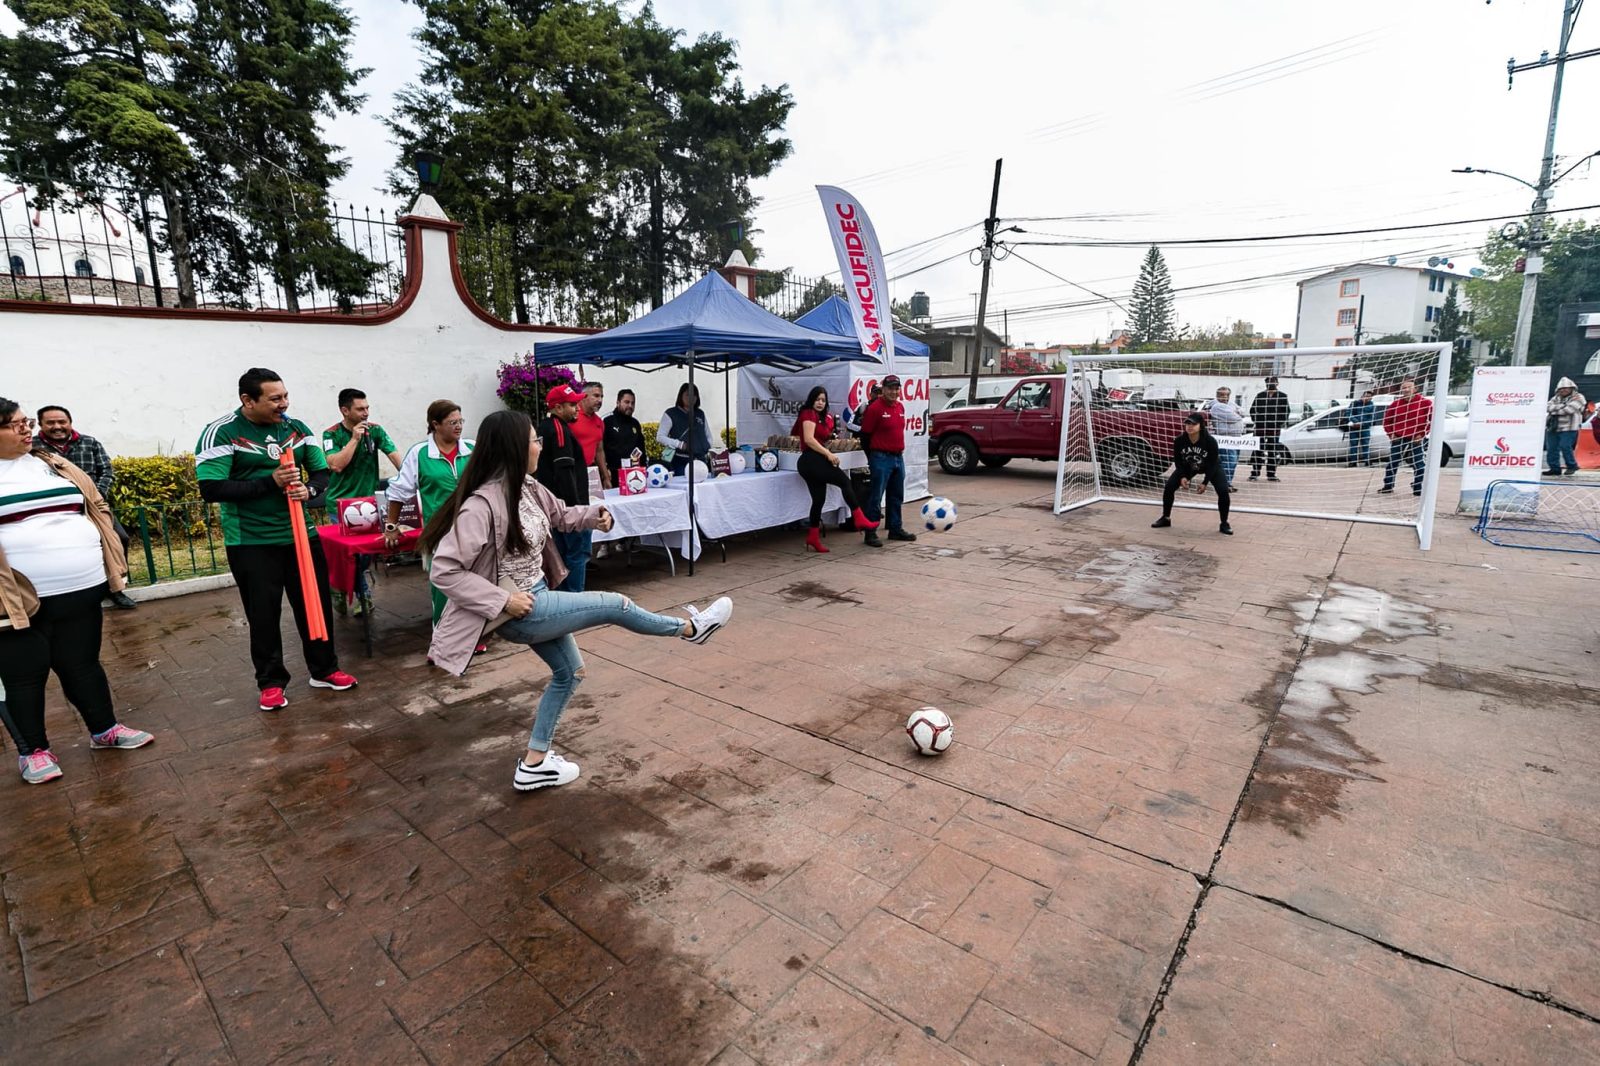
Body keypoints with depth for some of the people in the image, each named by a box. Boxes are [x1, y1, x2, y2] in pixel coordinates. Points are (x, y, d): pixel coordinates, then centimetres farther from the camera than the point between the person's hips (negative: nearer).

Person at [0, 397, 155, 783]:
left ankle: (105, 730, 28)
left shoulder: (54, 464, 12)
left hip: (79, 590, 4)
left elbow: (96, 508, 17)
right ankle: (33, 750, 23)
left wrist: (112, 561, 8)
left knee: (82, 664, 16)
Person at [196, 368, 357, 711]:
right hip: (251, 542, -4)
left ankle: (324, 670, 25)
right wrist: (270, 482, -23)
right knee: (263, 614, 5)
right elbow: (211, 489, -16)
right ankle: (271, 682, 20)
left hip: (302, 535, 4)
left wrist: (309, 490, -15)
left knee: (316, 604, 10)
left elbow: (322, 472, 8)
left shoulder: (297, 428, 3)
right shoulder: (221, 433, -10)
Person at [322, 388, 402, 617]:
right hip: (341, 504, -3)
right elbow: (336, 465, -20)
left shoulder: (375, 430, -2)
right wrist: (355, 438, -21)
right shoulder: (331, 434, -7)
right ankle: (362, 595, 14)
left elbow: (395, 455, -10)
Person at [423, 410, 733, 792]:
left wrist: (595, 515, -3)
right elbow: (445, 570, -26)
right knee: (615, 605, -5)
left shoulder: (527, 488, -1)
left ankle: (534, 764, 32)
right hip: (519, 611, -10)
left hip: (539, 598, 10)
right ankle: (691, 627, 18)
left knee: (569, 671, 20)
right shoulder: (481, 504, -27)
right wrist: (503, 600, -27)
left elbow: (560, 515, 18)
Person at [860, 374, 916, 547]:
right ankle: (870, 534, 1)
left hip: (898, 457, 8)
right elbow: (865, 435, -8)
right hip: (881, 458, -8)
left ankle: (895, 529, 24)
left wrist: (899, 450, 17)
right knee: (876, 497, -5)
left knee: (896, 497, 14)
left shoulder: (900, 407, 11)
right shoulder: (874, 408, -11)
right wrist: (873, 457, -2)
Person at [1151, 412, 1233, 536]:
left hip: (1211, 467, -2)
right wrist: (1182, 477, -24)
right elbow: (1177, 461, -12)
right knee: (1168, 487, -9)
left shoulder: (1210, 441, -33)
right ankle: (1166, 518, 9)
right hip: (1188, 466, 2)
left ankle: (1224, 524, -1)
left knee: (1223, 491, -19)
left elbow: (1212, 464, -23)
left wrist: (1205, 482, -27)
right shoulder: (1179, 440, -27)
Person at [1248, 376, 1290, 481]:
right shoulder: (1260, 396, 8)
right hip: (1260, 427, 0)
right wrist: (1256, 420, -4)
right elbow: (1252, 409, 9)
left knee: (1273, 451, 5)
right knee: (1258, 450, -1)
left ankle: (1271, 474, 10)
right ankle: (1254, 473, 4)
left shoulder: (1282, 397, 5)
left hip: (1275, 428, 0)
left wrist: (1281, 423, -8)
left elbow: (1286, 411, 3)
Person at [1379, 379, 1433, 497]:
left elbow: (1431, 420, -4)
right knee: (1392, 463, 9)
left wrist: (1422, 434, -9)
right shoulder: (1395, 404, 3)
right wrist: (1390, 434, 2)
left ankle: (1418, 489, 5)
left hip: (1416, 439, -3)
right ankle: (1388, 486, 21)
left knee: (1419, 465, -4)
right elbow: (1387, 420, 12)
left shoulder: (1425, 403, -6)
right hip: (1398, 439, 3)